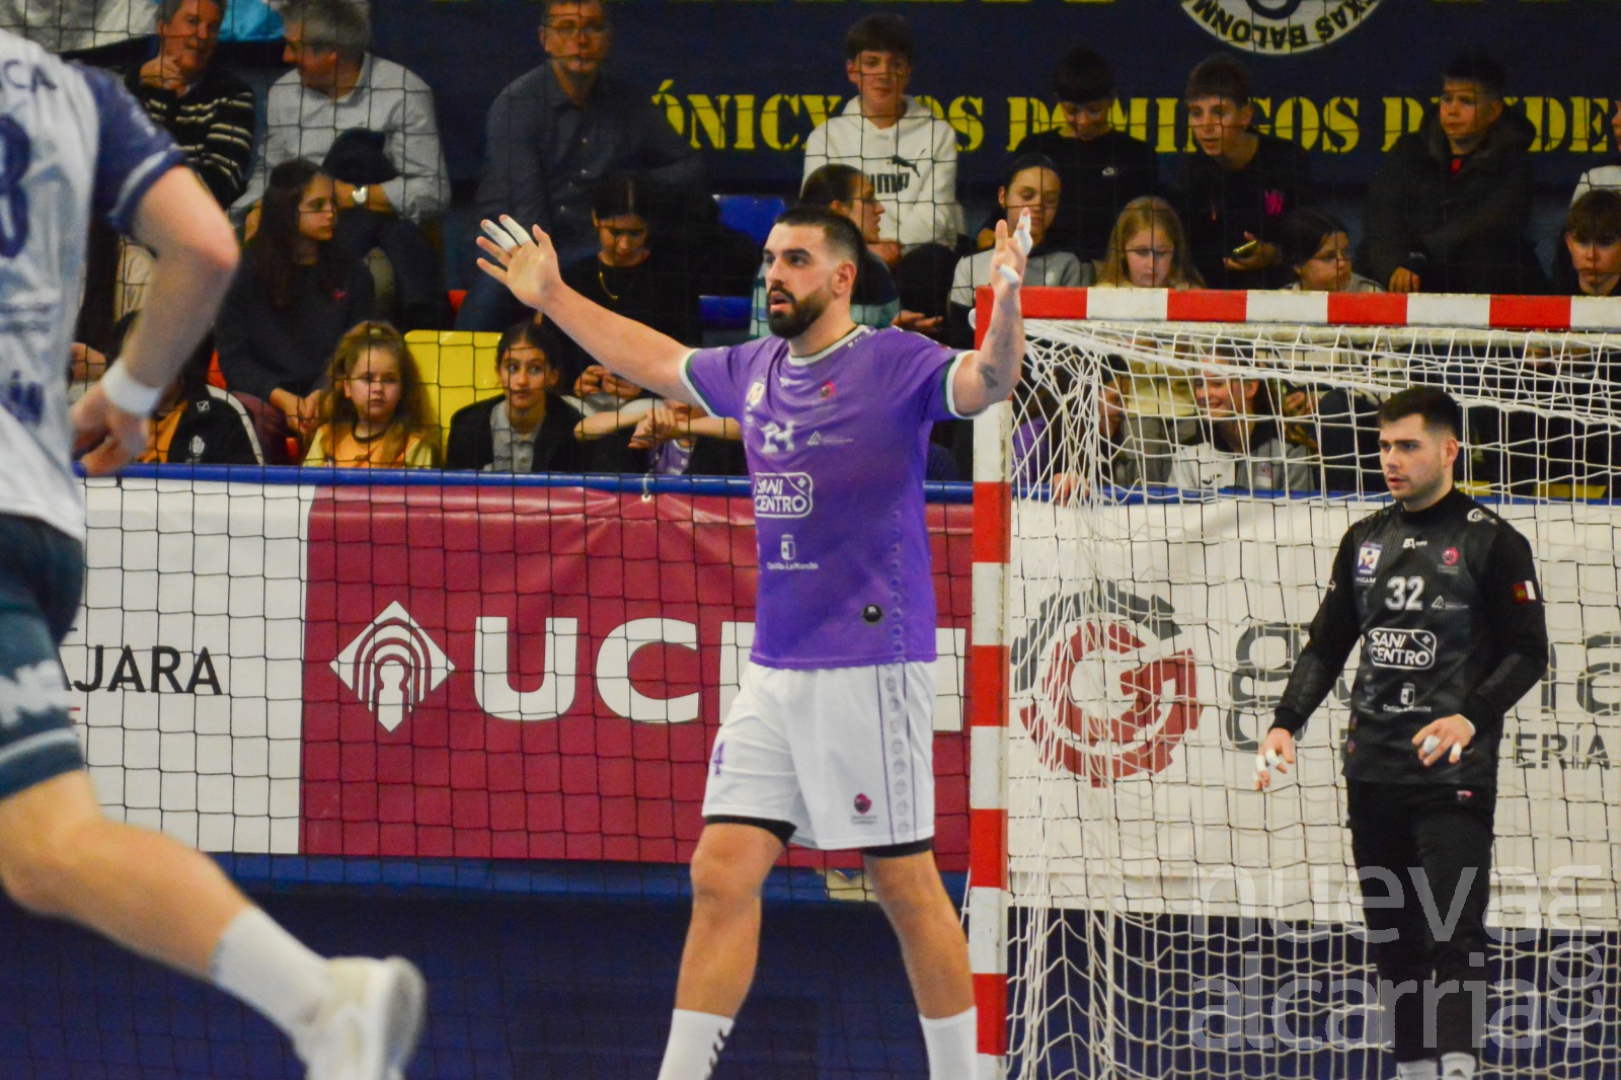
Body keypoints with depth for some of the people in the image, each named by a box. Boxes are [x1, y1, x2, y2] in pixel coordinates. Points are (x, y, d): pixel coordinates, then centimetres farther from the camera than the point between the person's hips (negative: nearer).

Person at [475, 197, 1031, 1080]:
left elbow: (986, 381, -24)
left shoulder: (895, 365, -7)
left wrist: (1006, 302, -43)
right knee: (721, 874, 2)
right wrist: (554, 299, 36)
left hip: (869, 667, -7)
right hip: (774, 672, 7)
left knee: (906, 886, -2)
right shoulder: (756, 372, 13)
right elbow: (657, 362, 31)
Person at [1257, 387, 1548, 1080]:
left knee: (1453, 929, -14)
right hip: (1373, 765, 6)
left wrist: (1471, 717, -20)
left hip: (1454, 772, -6)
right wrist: (1287, 724, 3)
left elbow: (1528, 652, -5)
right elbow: (1327, 646, 18)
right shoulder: (1365, 541, 14)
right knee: (1392, 934, 7)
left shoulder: (1490, 542, -2)